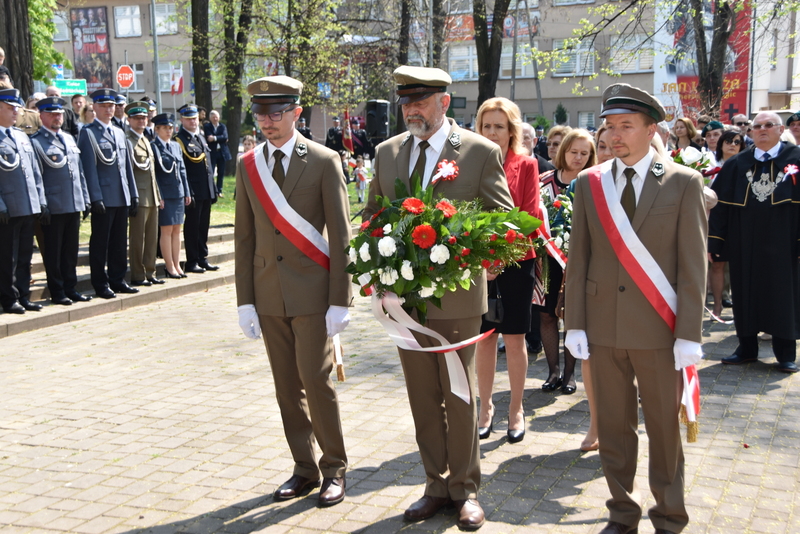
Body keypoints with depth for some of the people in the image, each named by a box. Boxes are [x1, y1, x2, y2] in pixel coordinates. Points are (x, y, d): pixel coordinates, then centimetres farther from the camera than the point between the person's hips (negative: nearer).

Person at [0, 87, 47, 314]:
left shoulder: (22, 137, 16)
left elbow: (35, 172, 16)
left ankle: (23, 296, 20)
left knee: (25, 256, 12)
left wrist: (41, 201, 10)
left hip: (29, 209, 7)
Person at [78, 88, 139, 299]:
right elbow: (89, 168, -10)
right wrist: (96, 197, -16)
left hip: (123, 198, 7)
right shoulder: (88, 132, -4)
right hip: (103, 198, -6)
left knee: (120, 242, 11)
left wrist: (133, 193, 12)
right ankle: (101, 284, 7)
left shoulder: (119, 133, 18)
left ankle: (117, 280, 19)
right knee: (100, 242, 1)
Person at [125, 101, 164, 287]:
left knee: (152, 238, 10)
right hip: (139, 197, -8)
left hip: (152, 197, 8)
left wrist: (159, 196, 18)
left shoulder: (145, 140, 19)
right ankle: (137, 276, 5)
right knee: (138, 238, -2)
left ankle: (149, 273, 18)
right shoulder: (127, 140, -7)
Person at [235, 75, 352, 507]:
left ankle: (334, 468, 15)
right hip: (269, 296, 4)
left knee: (316, 379, -4)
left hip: (312, 293, -4)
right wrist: (245, 300, 4)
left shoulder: (323, 161, -4)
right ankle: (304, 469, 24)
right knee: (287, 387, 10)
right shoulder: (247, 165, 8)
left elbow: (340, 235, -6)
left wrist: (339, 300, -10)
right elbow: (244, 237, 9)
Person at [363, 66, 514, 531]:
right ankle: (437, 486, 28)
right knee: (423, 398, 13)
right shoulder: (387, 152, 8)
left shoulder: (481, 152, -6)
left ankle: (466, 489, 24)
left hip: (457, 293, -4)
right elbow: (371, 213, 17)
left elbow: (503, 219, -4)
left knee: (459, 397, 8)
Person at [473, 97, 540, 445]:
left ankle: (516, 410, 20)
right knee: (485, 336, 10)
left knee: (514, 338, 6)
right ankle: (485, 407, 24)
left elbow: (530, 217, -7)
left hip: (515, 262, -1)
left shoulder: (526, 165, -1)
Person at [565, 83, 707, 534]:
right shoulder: (589, 183, 6)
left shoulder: (684, 183, -2)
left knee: (664, 428, 8)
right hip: (605, 325, 3)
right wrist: (575, 324, 0)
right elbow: (578, 259, 5)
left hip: (658, 329, -2)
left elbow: (693, 265, -5)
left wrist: (689, 334, -10)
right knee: (613, 426, 11)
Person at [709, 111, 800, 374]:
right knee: (745, 294, 9)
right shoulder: (737, 164, 6)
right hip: (745, 244, 2)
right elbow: (721, 204, 4)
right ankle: (747, 348, 23)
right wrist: (714, 242, -2)